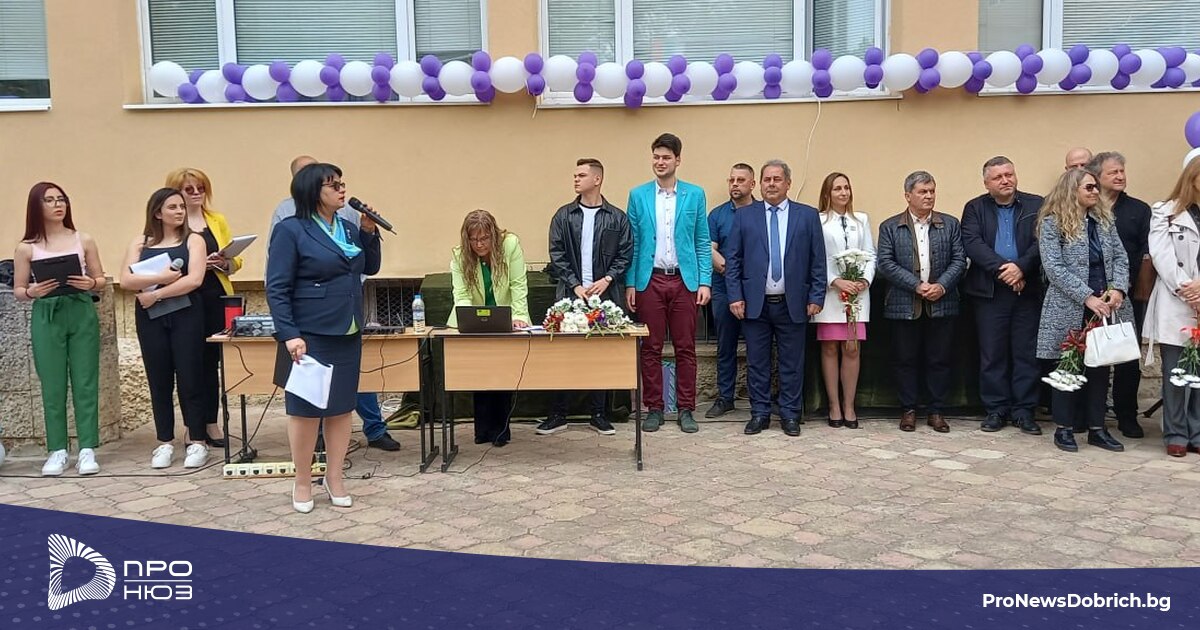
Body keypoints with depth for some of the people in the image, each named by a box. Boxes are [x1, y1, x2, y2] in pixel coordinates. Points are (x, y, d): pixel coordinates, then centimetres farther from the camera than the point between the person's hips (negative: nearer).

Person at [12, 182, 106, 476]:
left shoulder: (84, 240, 5)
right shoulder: (26, 247, 3)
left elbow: (101, 280, 9)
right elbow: (18, 291, 5)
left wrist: (90, 283, -12)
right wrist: (32, 292, -16)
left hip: (82, 314, 0)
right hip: (46, 318, 0)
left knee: (85, 382, 1)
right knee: (53, 386, 3)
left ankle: (87, 449, 5)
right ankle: (57, 451, 11)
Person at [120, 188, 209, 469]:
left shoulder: (193, 240, 3)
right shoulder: (141, 243, 9)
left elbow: (194, 279, -12)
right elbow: (126, 281, -3)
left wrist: (155, 294, -11)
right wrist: (161, 277, -15)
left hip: (185, 315, -2)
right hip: (150, 318, 2)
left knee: (190, 379, -1)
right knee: (159, 381, 6)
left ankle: (197, 442, 6)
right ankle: (165, 443, 15)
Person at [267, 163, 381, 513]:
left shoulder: (349, 228, 9)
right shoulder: (291, 231, -10)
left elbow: (370, 268, 18)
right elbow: (277, 289, -12)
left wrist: (369, 232, 3)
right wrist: (289, 334, -20)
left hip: (348, 336, 6)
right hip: (310, 336, -6)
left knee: (342, 407, 11)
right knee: (305, 409, 2)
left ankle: (335, 476, 24)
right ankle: (302, 481, 18)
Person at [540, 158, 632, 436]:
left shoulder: (617, 218, 4)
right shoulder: (564, 216, 6)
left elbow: (625, 254, 3)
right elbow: (557, 254, 2)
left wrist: (607, 279, -10)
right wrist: (575, 285, -8)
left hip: (606, 296, 0)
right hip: (570, 296, 1)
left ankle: (598, 414, 17)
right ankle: (558, 414, 11)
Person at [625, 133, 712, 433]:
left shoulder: (695, 194, 5)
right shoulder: (638, 195, 6)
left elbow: (703, 242, 5)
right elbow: (632, 243, 6)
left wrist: (705, 282, -3)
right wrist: (630, 283, 0)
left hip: (684, 280, 0)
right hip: (649, 281, 0)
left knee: (685, 348, 4)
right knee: (651, 348, 4)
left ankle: (686, 409, 13)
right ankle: (654, 408, 14)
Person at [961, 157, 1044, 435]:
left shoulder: (1036, 206, 6)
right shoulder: (975, 208, 6)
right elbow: (972, 243, -8)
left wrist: (1020, 267, -20)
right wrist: (1002, 268, -18)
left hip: (1028, 290, 0)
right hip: (989, 292, 0)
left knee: (1027, 353, 4)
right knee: (992, 353, 4)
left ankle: (1024, 410, 13)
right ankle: (996, 410, 13)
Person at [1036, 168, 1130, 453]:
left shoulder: (1105, 219, 11)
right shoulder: (1052, 223, -6)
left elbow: (1120, 257, 8)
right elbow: (1054, 268, -14)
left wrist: (1118, 289, -10)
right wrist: (1088, 297, -19)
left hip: (1104, 306, 5)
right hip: (1069, 308, -5)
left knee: (1100, 366, 8)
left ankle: (1096, 428, 17)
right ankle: (1064, 428, 12)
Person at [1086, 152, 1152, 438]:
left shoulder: (1139, 210, 7)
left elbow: (1147, 254, 3)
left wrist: (1144, 292, -5)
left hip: (1128, 296, 1)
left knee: (1129, 356, 5)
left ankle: (1126, 415, 15)